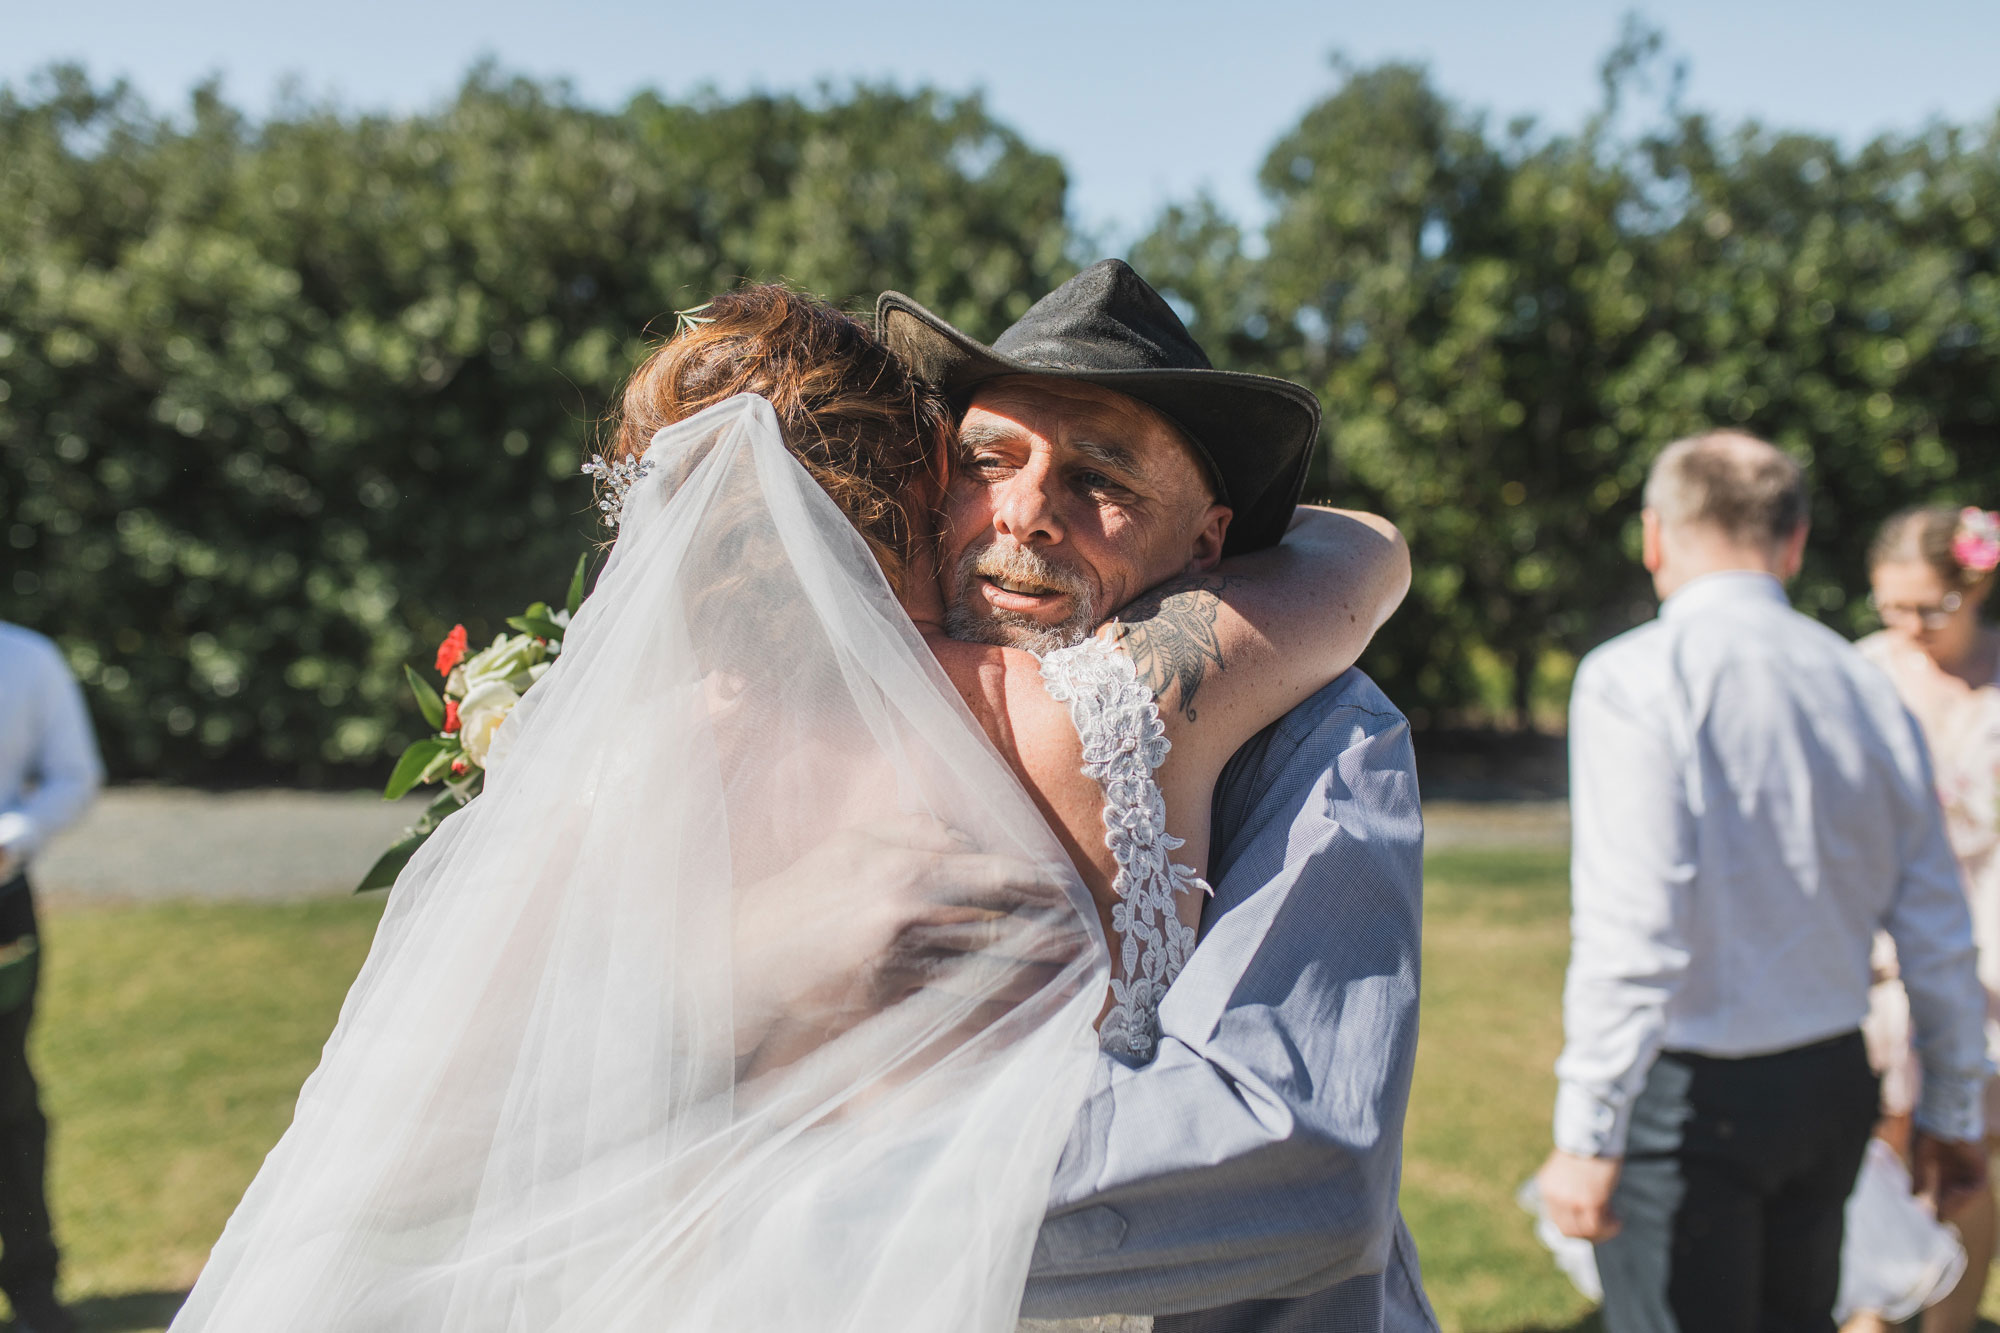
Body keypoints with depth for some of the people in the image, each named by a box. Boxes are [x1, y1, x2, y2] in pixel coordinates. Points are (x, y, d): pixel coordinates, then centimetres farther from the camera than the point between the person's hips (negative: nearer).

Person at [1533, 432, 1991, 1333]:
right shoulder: (1866, 687, 5)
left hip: (1691, 1091, -6)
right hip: (1834, 1082, 6)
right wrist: (1952, 1112, 21)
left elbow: (1633, 926, -22)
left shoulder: (1634, 677, -13)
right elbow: (1938, 934, 10)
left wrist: (1586, 1134, -18)